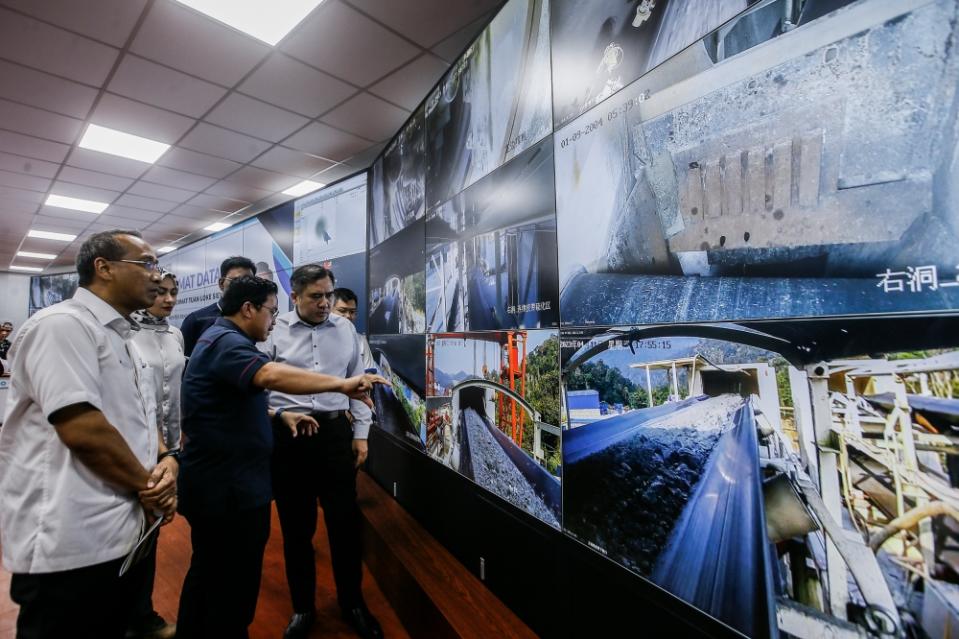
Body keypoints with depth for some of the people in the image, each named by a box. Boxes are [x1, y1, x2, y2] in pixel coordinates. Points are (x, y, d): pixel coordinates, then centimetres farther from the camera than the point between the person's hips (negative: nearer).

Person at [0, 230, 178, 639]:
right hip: (73, 543, -9)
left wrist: (165, 462, -3)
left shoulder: (121, 338, 14)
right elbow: (82, 429, -24)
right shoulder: (63, 324, -16)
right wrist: (147, 485, -11)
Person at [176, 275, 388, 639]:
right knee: (232, 590, 5)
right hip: (229, 489, -11)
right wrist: (343, 384, -43)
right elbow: (272, 375, -41)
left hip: (216, 483, 11)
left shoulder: (222, 340, 15)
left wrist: (280, 415, 8)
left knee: (208, 575, 27)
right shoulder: (226, 342, -20)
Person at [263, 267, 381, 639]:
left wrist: (360, 434, 7)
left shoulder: (345, 329, 5)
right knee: (296, 525, 14)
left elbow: (356, 382, 8)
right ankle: (303, 607, 37)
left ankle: (352, 603, 33)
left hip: (335, 431, 2)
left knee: (345, 521, 11)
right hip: (287, 435, -1)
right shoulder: (274, 330, -3)